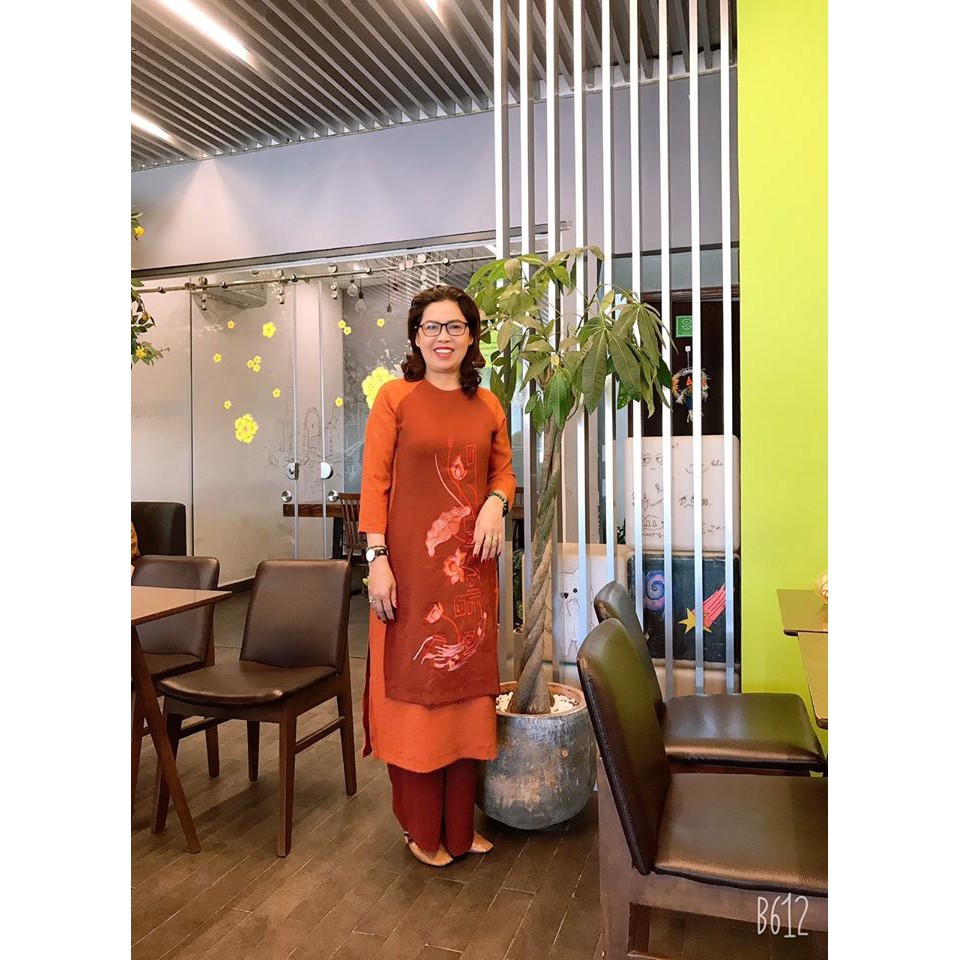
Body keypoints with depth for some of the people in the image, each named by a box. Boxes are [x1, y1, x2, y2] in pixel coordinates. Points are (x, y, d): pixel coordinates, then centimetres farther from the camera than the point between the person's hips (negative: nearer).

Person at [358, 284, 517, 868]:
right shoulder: (396, 397, -2)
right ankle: (422, 830, 23)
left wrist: (496, 503, -6)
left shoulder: (488, 405, 9)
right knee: (413, 687, 4)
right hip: (411, 562, -4)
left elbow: (504, 470, 17)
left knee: (466, 686, 11)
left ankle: (461, 824, 29)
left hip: (470, 563, 4)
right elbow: (375, 482, -5)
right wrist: (377, 558, -13)